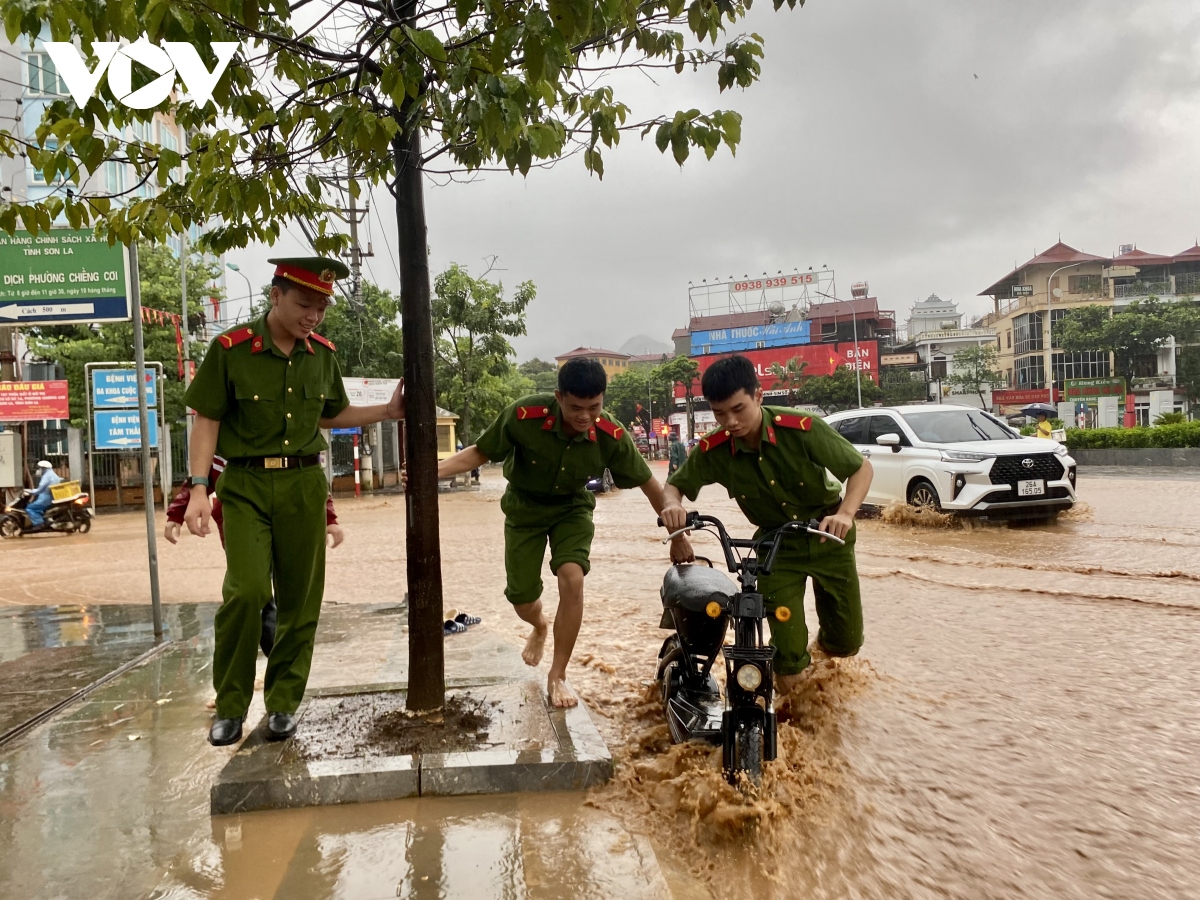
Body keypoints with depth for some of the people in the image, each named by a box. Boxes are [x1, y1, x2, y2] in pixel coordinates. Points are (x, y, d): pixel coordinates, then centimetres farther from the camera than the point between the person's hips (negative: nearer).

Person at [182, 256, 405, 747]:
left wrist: (387, 411, 8)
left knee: (301, 599, 5)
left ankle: (283, 702, 22)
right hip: (245, 485, -3)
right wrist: (199, 490, -11)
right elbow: (207, 421, -4)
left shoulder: (323, 355, 6)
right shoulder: (230, 349, -6)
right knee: (247, 591, -16)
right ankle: (230, 706, 6)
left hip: (304, 484, 4)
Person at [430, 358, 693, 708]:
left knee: (572, 580, -23)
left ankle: (558, 675, -2)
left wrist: (677, 537, -3)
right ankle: (540, 628, 43)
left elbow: (648, 483, -12)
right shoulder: (525, 415, -32)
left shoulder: (611, 435, -27)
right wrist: (432, 471, -31)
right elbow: (480, 452, -16)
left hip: (572, 508, 0)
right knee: (522, 601, 2)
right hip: (524, 507, 0)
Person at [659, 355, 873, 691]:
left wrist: (845, 514, -35)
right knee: (787, 668, -8)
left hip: (827, 536, 0)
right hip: (777, 546, 1)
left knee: (847, 642, 8)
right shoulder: (714, 449, -20)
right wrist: (672, 505, -32)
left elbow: (862, 467, -17)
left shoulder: (802, 428, -26)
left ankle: (825, 639, 44)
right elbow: (674, 485, -7)